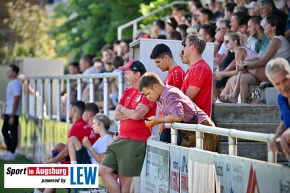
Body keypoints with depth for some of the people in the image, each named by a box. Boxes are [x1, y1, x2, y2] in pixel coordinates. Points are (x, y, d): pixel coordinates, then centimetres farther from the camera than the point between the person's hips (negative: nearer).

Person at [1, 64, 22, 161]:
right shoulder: (11, 82, 12)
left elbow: (16, 100, -20)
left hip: (13, 113, -10)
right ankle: (9, 151, 25)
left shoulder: (16, 83, -17)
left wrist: (12, 116, -21)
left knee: (13, 133, -2)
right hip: (8, 112, 10)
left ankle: (12, 154, 5)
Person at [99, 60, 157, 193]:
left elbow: (137, 115, -21)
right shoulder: (127, 91, 15)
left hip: (136, 142, -8)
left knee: (125, 177, -3)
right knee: (103, 170, 1)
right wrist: (133, 113, -9)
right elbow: (116, 116, 8)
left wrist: (124, 110, -1)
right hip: (121, 139, 8)